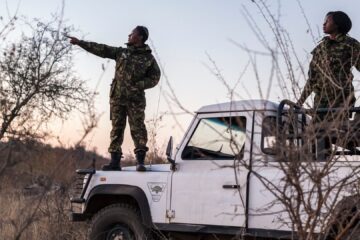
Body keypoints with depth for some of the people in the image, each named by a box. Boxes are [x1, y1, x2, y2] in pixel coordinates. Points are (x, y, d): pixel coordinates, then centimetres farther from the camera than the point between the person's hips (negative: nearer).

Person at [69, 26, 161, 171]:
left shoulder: (148, 58, 4)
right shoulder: (121, 52, 14)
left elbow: (154, 78, 1)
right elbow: (101, 49, 13)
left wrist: (138, 85, -14)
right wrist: (80, 42, 9)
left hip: (136, 99, -4)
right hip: (117, 97, 4)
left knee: (137, 128, -9)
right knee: (116, 128, 2)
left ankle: (140, 161, -10)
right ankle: (115, 161, 3)